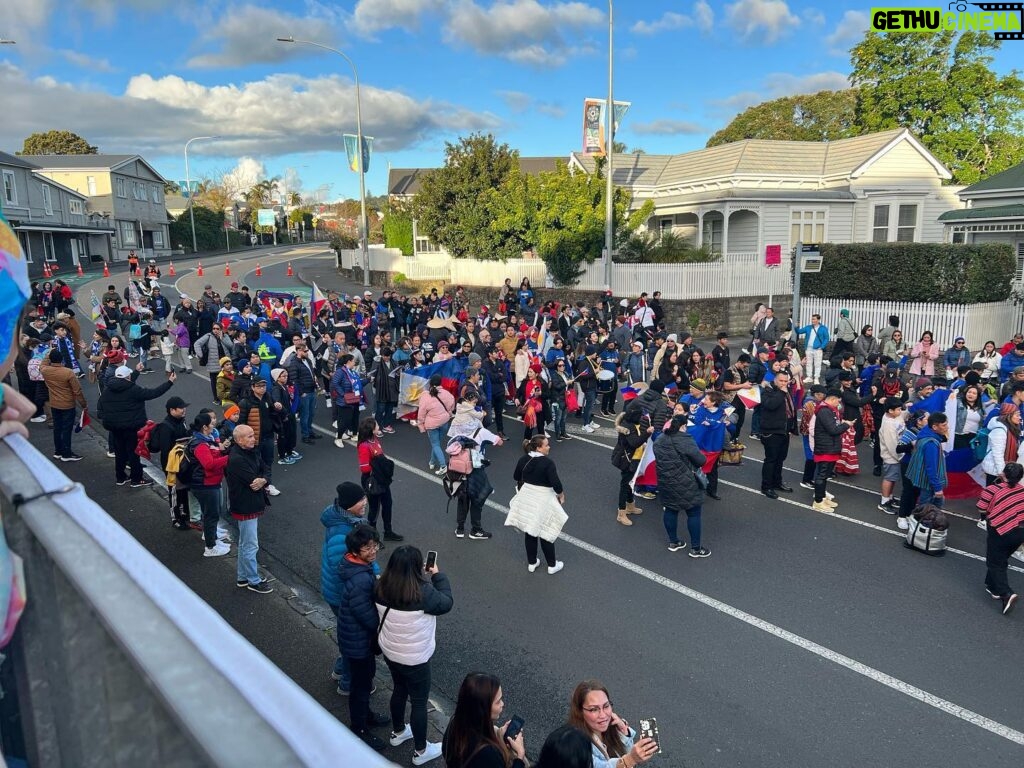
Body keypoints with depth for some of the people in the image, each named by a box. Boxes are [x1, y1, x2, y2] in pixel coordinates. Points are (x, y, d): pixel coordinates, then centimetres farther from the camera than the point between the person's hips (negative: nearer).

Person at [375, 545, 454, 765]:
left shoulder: (381, 588, -15)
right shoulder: (423, 593, -31)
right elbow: (446, 603, -13)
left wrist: (425, 575, 2)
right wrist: (437, 576, -3)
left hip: (389, 652, 6)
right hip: (415, 658, -6)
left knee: (400, 689, 30)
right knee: (419, 702, 14)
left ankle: (398, 732, 51)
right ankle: (421, 751, 32)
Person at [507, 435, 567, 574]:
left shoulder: (523, 460, -3)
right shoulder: (548, 463, -22)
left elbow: (516, 476, 11)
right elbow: (556, 483, -23)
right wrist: (561, 495, -4)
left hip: (526, 499, 5)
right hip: (542, 502, -5)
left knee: (530, 532, 18)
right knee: (546, 534, 9)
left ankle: (531, 563, 30)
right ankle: (552, 565, 22)